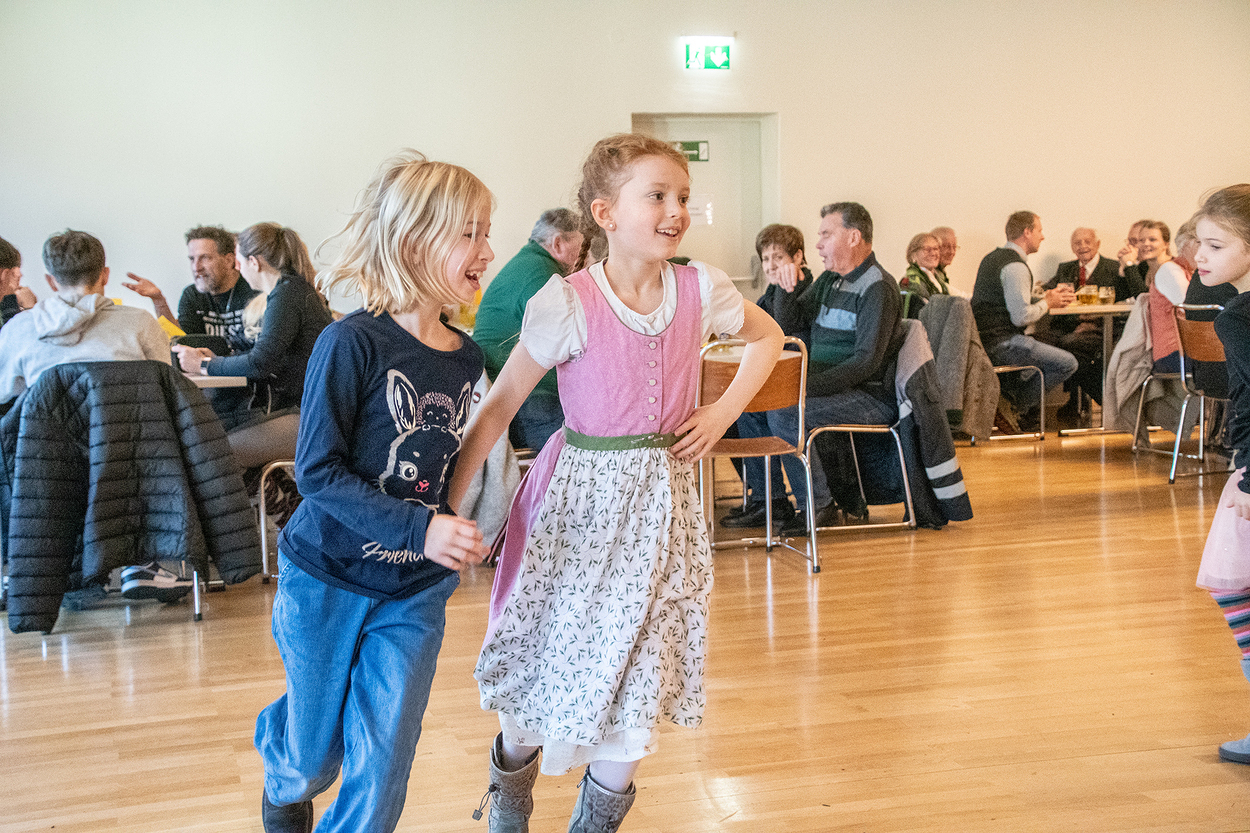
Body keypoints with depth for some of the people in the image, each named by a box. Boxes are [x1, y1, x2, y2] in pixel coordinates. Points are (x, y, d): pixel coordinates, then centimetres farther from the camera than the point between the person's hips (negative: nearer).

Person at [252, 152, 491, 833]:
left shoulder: (465, 357, -1)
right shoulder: (353, 344, -19)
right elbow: (317, 469, -21)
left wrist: (456, 536, 2)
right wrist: (419, 528, -28)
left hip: (416, 591, 4)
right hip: (328, 579, -4)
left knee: (382, 773, 4)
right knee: (314, 756, 16)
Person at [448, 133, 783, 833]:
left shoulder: (701, 289, -4)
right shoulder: (568, 303, -15)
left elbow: (768, 337, 16)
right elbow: (498, 406, -12)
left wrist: (724, 413, 3)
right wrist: (448, 505, -17)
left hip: (664, 498, 4)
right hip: (583, 494, -3)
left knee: (641, 669, 9)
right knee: (557, 659, 5)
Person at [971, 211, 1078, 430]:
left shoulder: (992, 258, 16)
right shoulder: (1015, 266, -16)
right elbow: (1021, 317, -21)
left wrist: (1045, 298, 12)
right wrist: (1047, 303, -3)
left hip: (985, 338, 10)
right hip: (1001, 344, -10)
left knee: (1055, 354, 27)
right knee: (1067, 363, -11)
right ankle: (1013, 404, -5)